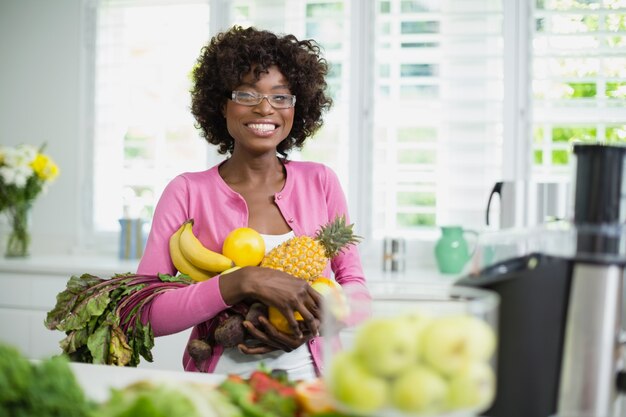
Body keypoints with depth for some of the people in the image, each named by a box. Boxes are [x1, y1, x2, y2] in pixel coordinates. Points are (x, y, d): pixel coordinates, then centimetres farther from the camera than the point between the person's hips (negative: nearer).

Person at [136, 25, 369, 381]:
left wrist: (316, 320, -11)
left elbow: (355, 286, 11)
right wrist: (245, 282, -21)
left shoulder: (321, 182, 7)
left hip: (310, 377, 2)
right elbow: (145, 313, -8)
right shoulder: (187, 192, 1)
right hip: (220, 381, -1)